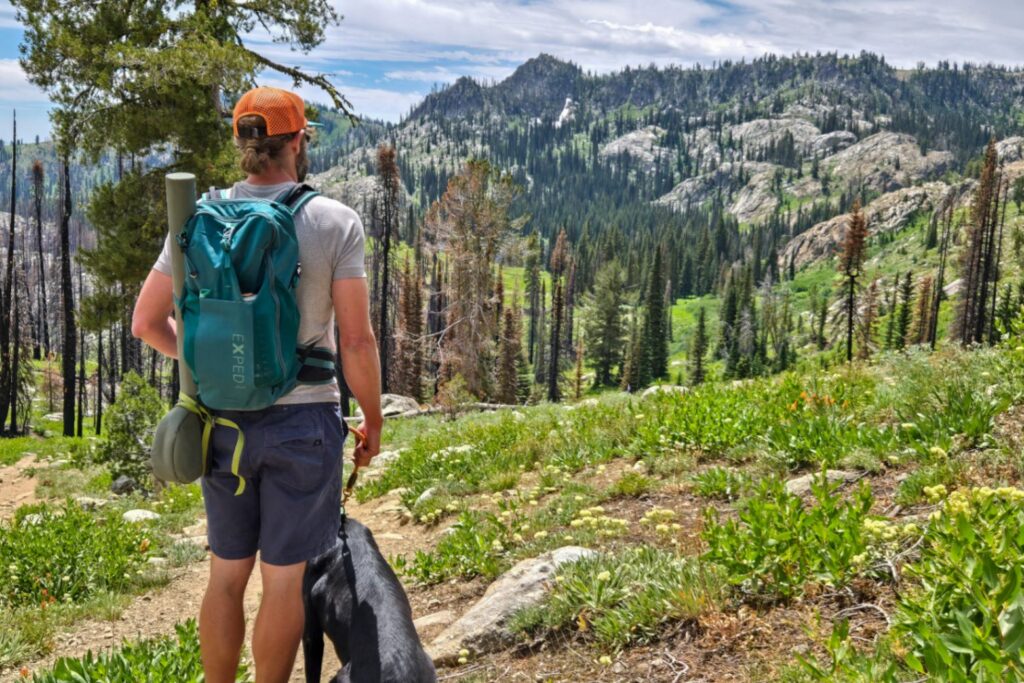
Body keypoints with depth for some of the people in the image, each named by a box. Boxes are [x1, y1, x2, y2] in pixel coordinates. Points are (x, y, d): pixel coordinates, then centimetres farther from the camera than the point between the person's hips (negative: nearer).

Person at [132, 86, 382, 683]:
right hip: (303, 421, -4)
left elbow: (147, 323, 2)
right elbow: (357, 340, -12)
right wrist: (373, 421, 1)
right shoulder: (336, 222, -10)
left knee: (227, 574, 18)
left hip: (224, 421, 4)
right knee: (286, 580, 9)